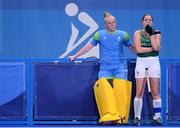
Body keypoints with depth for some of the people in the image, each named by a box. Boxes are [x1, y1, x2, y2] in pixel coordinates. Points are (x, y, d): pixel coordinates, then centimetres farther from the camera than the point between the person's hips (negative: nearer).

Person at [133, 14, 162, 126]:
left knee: (155, 92, 0)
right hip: (141, 62, -1)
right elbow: (138, 49, -8)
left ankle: (157, 117, 5)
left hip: (154, 62, 1)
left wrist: (151, 34, -9)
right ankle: (137, 117, 0)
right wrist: (152, 48, -8)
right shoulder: (138, 33, 4)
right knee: (139, 92, -5)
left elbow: (156, 47, -10)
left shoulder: (156, 33, 7)